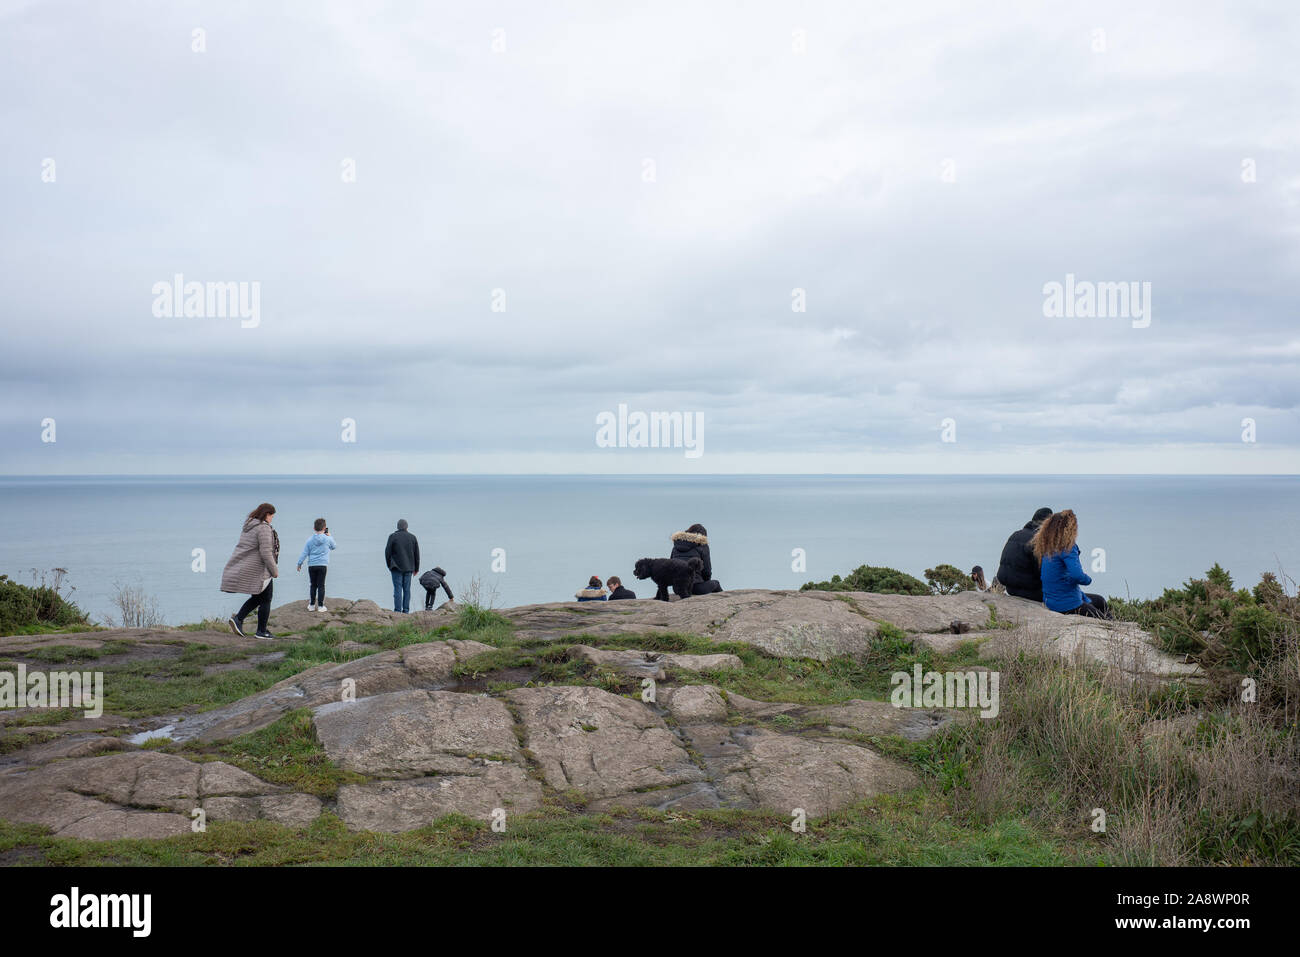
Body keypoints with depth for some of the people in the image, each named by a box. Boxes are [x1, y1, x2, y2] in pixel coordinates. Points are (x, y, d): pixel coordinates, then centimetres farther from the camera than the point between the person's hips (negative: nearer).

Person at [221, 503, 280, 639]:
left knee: (256, 598, 20)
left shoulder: (247, 526, 11)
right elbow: (266, 553, -21)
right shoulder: (264, 528, -17)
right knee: (265, 600, 5)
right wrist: (274, 571, -11)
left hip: (241, 569, 8)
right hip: (258, 570, -8)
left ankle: (237, 618, 3)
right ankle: (261, 631, 9)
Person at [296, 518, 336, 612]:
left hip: (311, 565, 2)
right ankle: (320, 606, 2)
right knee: (321, 585, 2)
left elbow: (304, 552, 3)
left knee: (312, 585, 11)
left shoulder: (310, 539, -1)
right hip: (323, 565, -2)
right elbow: (333, 547, 16)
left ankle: (312, 605, 15)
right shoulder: (327, 539, -5)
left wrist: (299, 563, 13)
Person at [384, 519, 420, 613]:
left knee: (398, 588, -4)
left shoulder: (393, 536, -5)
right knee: (407, 589, 7)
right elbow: (417, 554, 6)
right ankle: (406, 610, 5)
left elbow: (387, 552, -5)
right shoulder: (412, 537, 4)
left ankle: (397, 611, -8)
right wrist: (416, 568, 14)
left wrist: (389, 565, 9)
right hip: (408, 567, 3)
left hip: (397, 567, -3)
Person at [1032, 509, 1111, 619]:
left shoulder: (1047, 548, 6)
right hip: (1067, 605, -9)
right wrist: (1088, 579, -7)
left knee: (1099, 601, 29)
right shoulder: (1068, 548, -20)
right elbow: (1077, 575, -32)